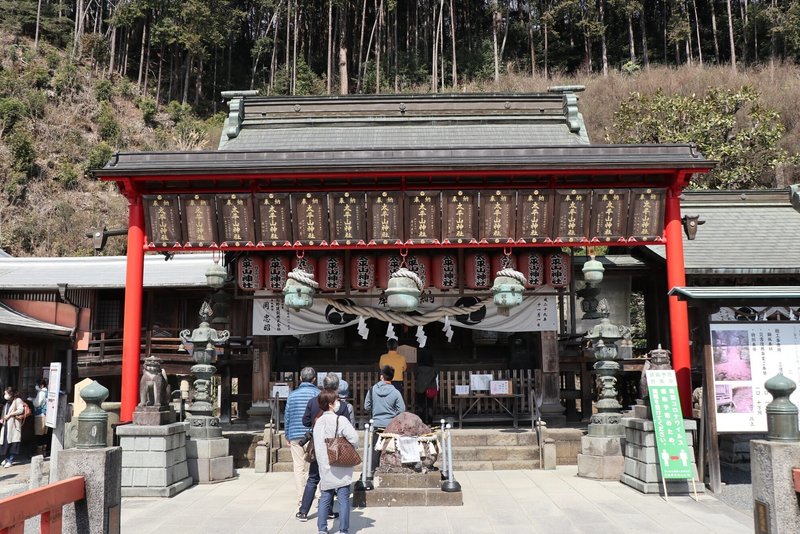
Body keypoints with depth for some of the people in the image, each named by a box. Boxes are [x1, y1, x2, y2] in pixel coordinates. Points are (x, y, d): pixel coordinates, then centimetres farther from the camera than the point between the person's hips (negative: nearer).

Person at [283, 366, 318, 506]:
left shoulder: (292, 395, 10)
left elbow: (286, 417, 13)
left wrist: (287, 437, 20)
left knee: (299, 467, 7)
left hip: (295, 435, 3)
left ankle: (301, 497, 9)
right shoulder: (317, 393, -1)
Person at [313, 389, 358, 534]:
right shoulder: (340, 420, -13)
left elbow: (317, 445, 4)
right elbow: (354, 438, -20)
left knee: (324, 498, 13)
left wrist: (322, 463, 10)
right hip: (341, 468, -5)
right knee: (343, 499, 3)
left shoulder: (318, 422, 3)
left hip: (325, 468, 5)